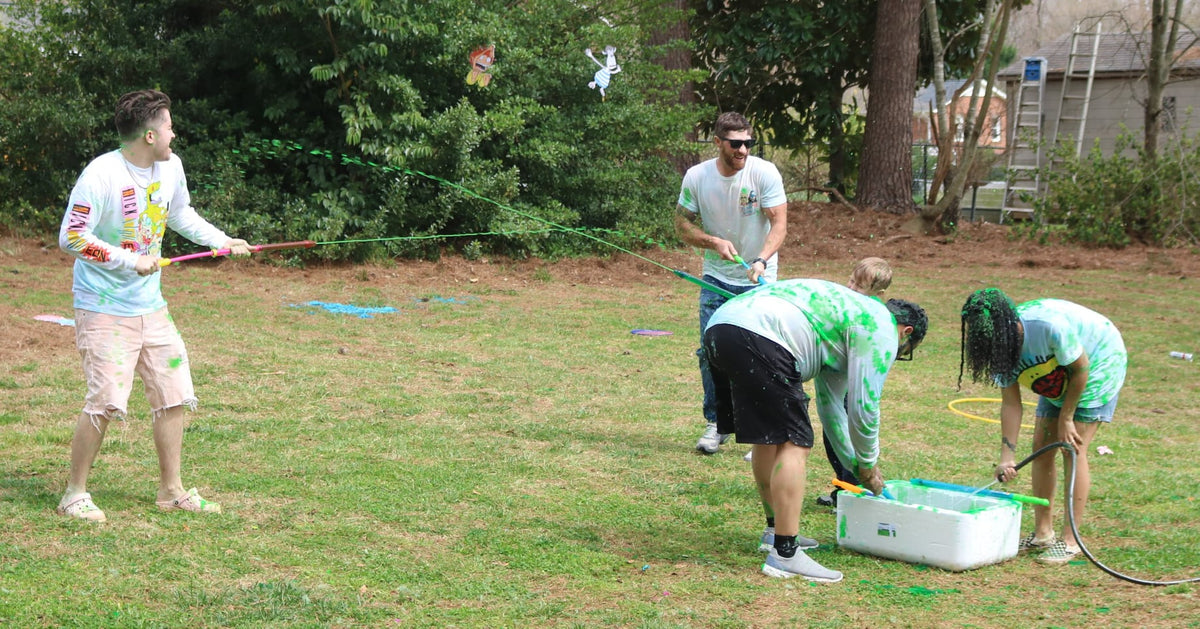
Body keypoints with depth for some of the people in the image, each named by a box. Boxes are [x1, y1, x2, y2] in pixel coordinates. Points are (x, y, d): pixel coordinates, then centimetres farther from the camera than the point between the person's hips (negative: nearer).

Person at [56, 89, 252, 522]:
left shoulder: (170, 167, 3)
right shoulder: (101, 175, -19)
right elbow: (71, 237, -19)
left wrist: (223, 242, 16)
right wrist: (129, 260, -20)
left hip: (151, 307, 7)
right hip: (104, 309, -7)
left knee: (174, 396, 7)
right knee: (106, 402, -11)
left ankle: (171, 491, 21)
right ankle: (75, 494, 5)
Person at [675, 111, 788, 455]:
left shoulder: (765, 172, -14)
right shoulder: (697, 176, -7)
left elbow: (779, 223, -16)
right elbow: (682, 224, 1)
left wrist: (761, 261, -32)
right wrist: (714, 242, -18)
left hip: (759, 281, -2)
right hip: (716, 278, 2)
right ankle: (716, 422, 17)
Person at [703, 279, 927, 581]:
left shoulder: (850, 311, 36)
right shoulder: (881, 329, 7)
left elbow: (830, 403, 42)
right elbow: (864, 406, 3)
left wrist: (854, 464, 45)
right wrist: (868, 465, 20)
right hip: (758, 340, -10)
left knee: (768, 438, 23)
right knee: (793, 442, -7)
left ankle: (776, 531, 36)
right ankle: (785, 555, -10)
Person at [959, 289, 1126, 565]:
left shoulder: (1049, 326, -39)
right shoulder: (1002, 346, -16)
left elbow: (1080, 369, -25)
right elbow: (1010, 403, -12)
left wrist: (1066, 418, -16)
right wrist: (1007, 454, -19)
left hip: (1099, 364, -7)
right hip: (1059, 377, 7)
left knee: (1073, 448, -13)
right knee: (1041, 445, 2)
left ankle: (1070, 540, -7)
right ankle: (1042, 533, 13)